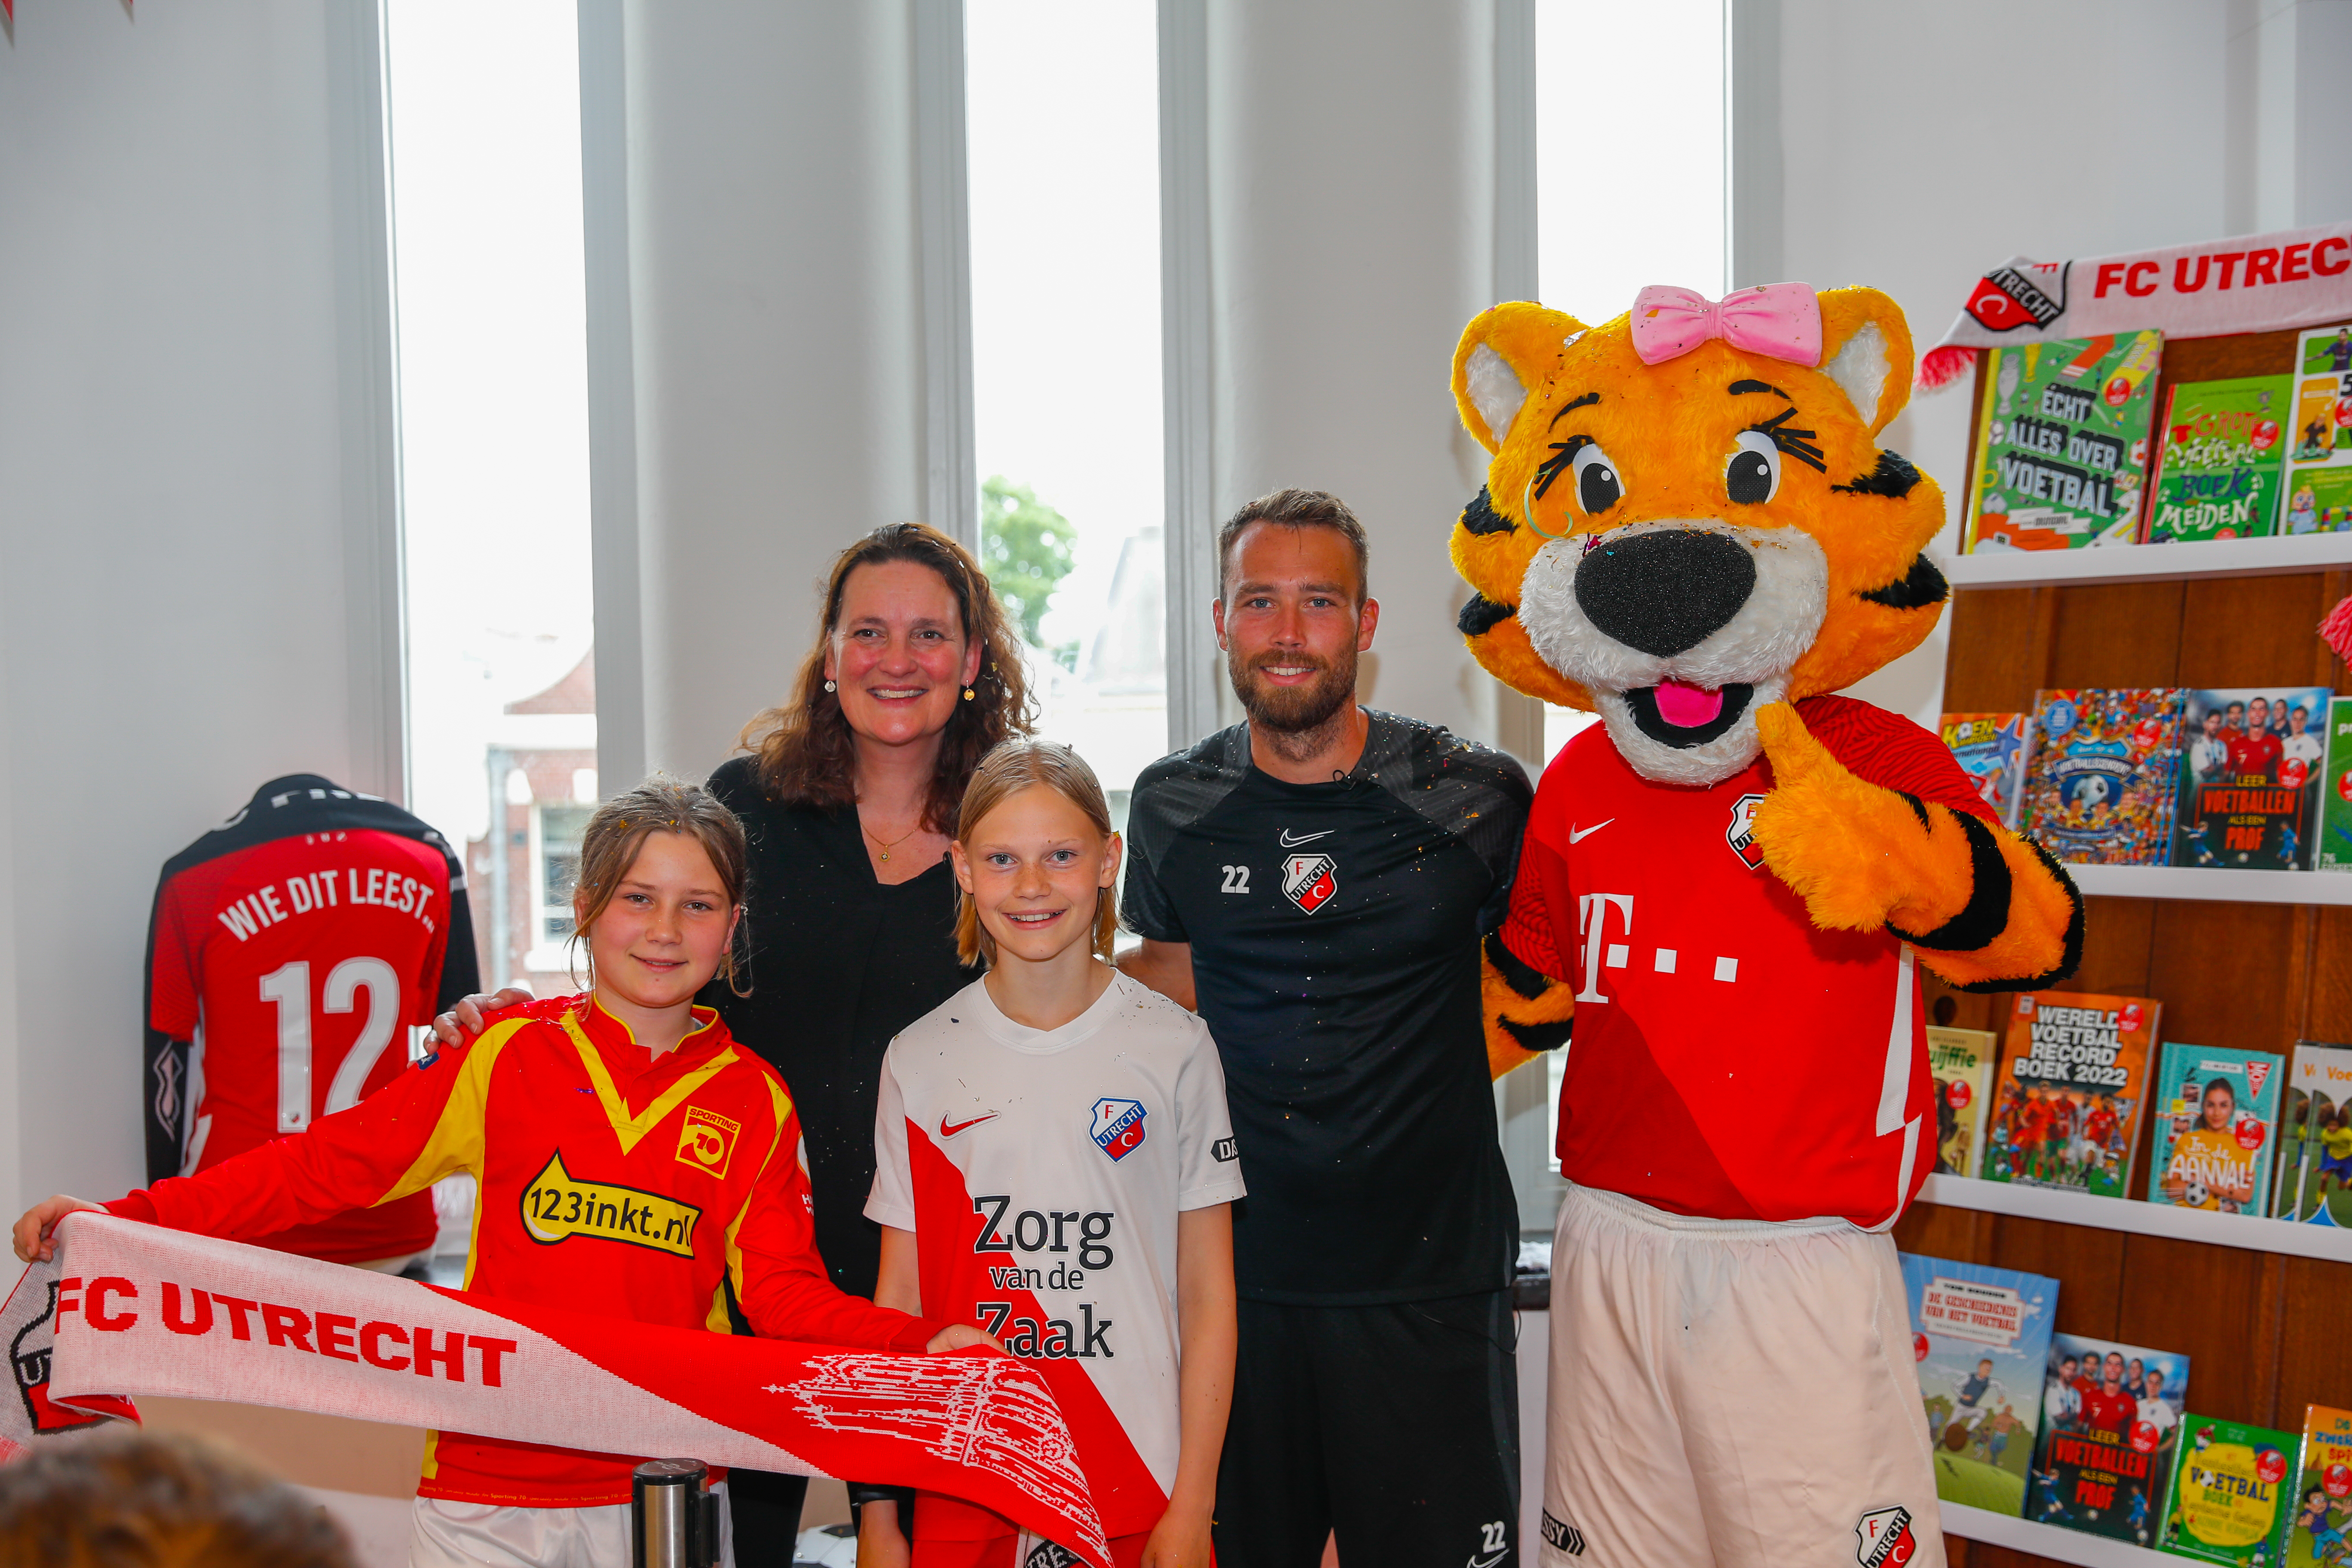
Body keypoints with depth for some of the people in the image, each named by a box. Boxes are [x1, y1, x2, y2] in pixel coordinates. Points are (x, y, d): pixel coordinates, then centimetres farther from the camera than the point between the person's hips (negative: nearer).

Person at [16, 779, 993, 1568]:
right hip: (488, 1483, -1)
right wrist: (126, 1219, -8)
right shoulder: (508, 1056, 0)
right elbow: (324, 1165, 0)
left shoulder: (757, 1103, 3)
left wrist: (920, 1345, -14)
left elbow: (782, 1291, 2)